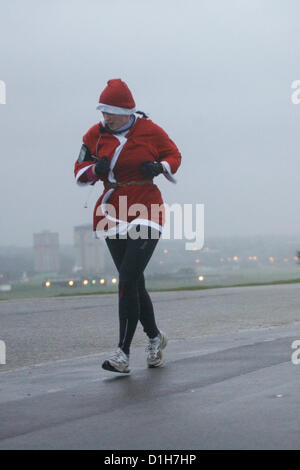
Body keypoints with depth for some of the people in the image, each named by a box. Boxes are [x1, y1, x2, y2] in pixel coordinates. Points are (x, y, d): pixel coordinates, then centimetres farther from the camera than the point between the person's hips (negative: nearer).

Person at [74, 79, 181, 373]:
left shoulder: (149, 131, -4)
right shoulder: (96, 134, 4)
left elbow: (174, 155, 9)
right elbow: (79, 173, 8)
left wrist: (159, 167, -11)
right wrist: (95, 169, -14)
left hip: (146, 209, -4)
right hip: (112, 212, 4)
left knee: (128, 279, -15)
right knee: (133, 282, 10)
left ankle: (123, 352, -14)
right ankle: (155, 337, 31)